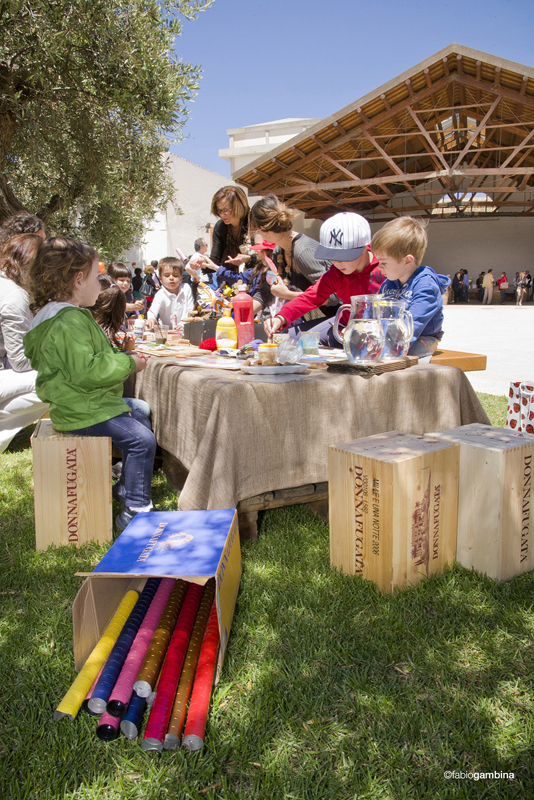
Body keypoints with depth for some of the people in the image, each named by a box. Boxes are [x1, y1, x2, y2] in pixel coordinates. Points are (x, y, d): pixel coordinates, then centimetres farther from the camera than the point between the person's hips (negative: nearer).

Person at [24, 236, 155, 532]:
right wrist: (128, 364, -19)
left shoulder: (71, 315, 15)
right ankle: (135, 511, -11)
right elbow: (86, 370, -30)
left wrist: (122, 357, 14)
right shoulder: (67, 323, -23)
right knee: (142, 440, -19)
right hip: (83, 411, -12)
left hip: (90, 403, 12)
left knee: (141, 422, 23)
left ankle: (127, 488, 34)